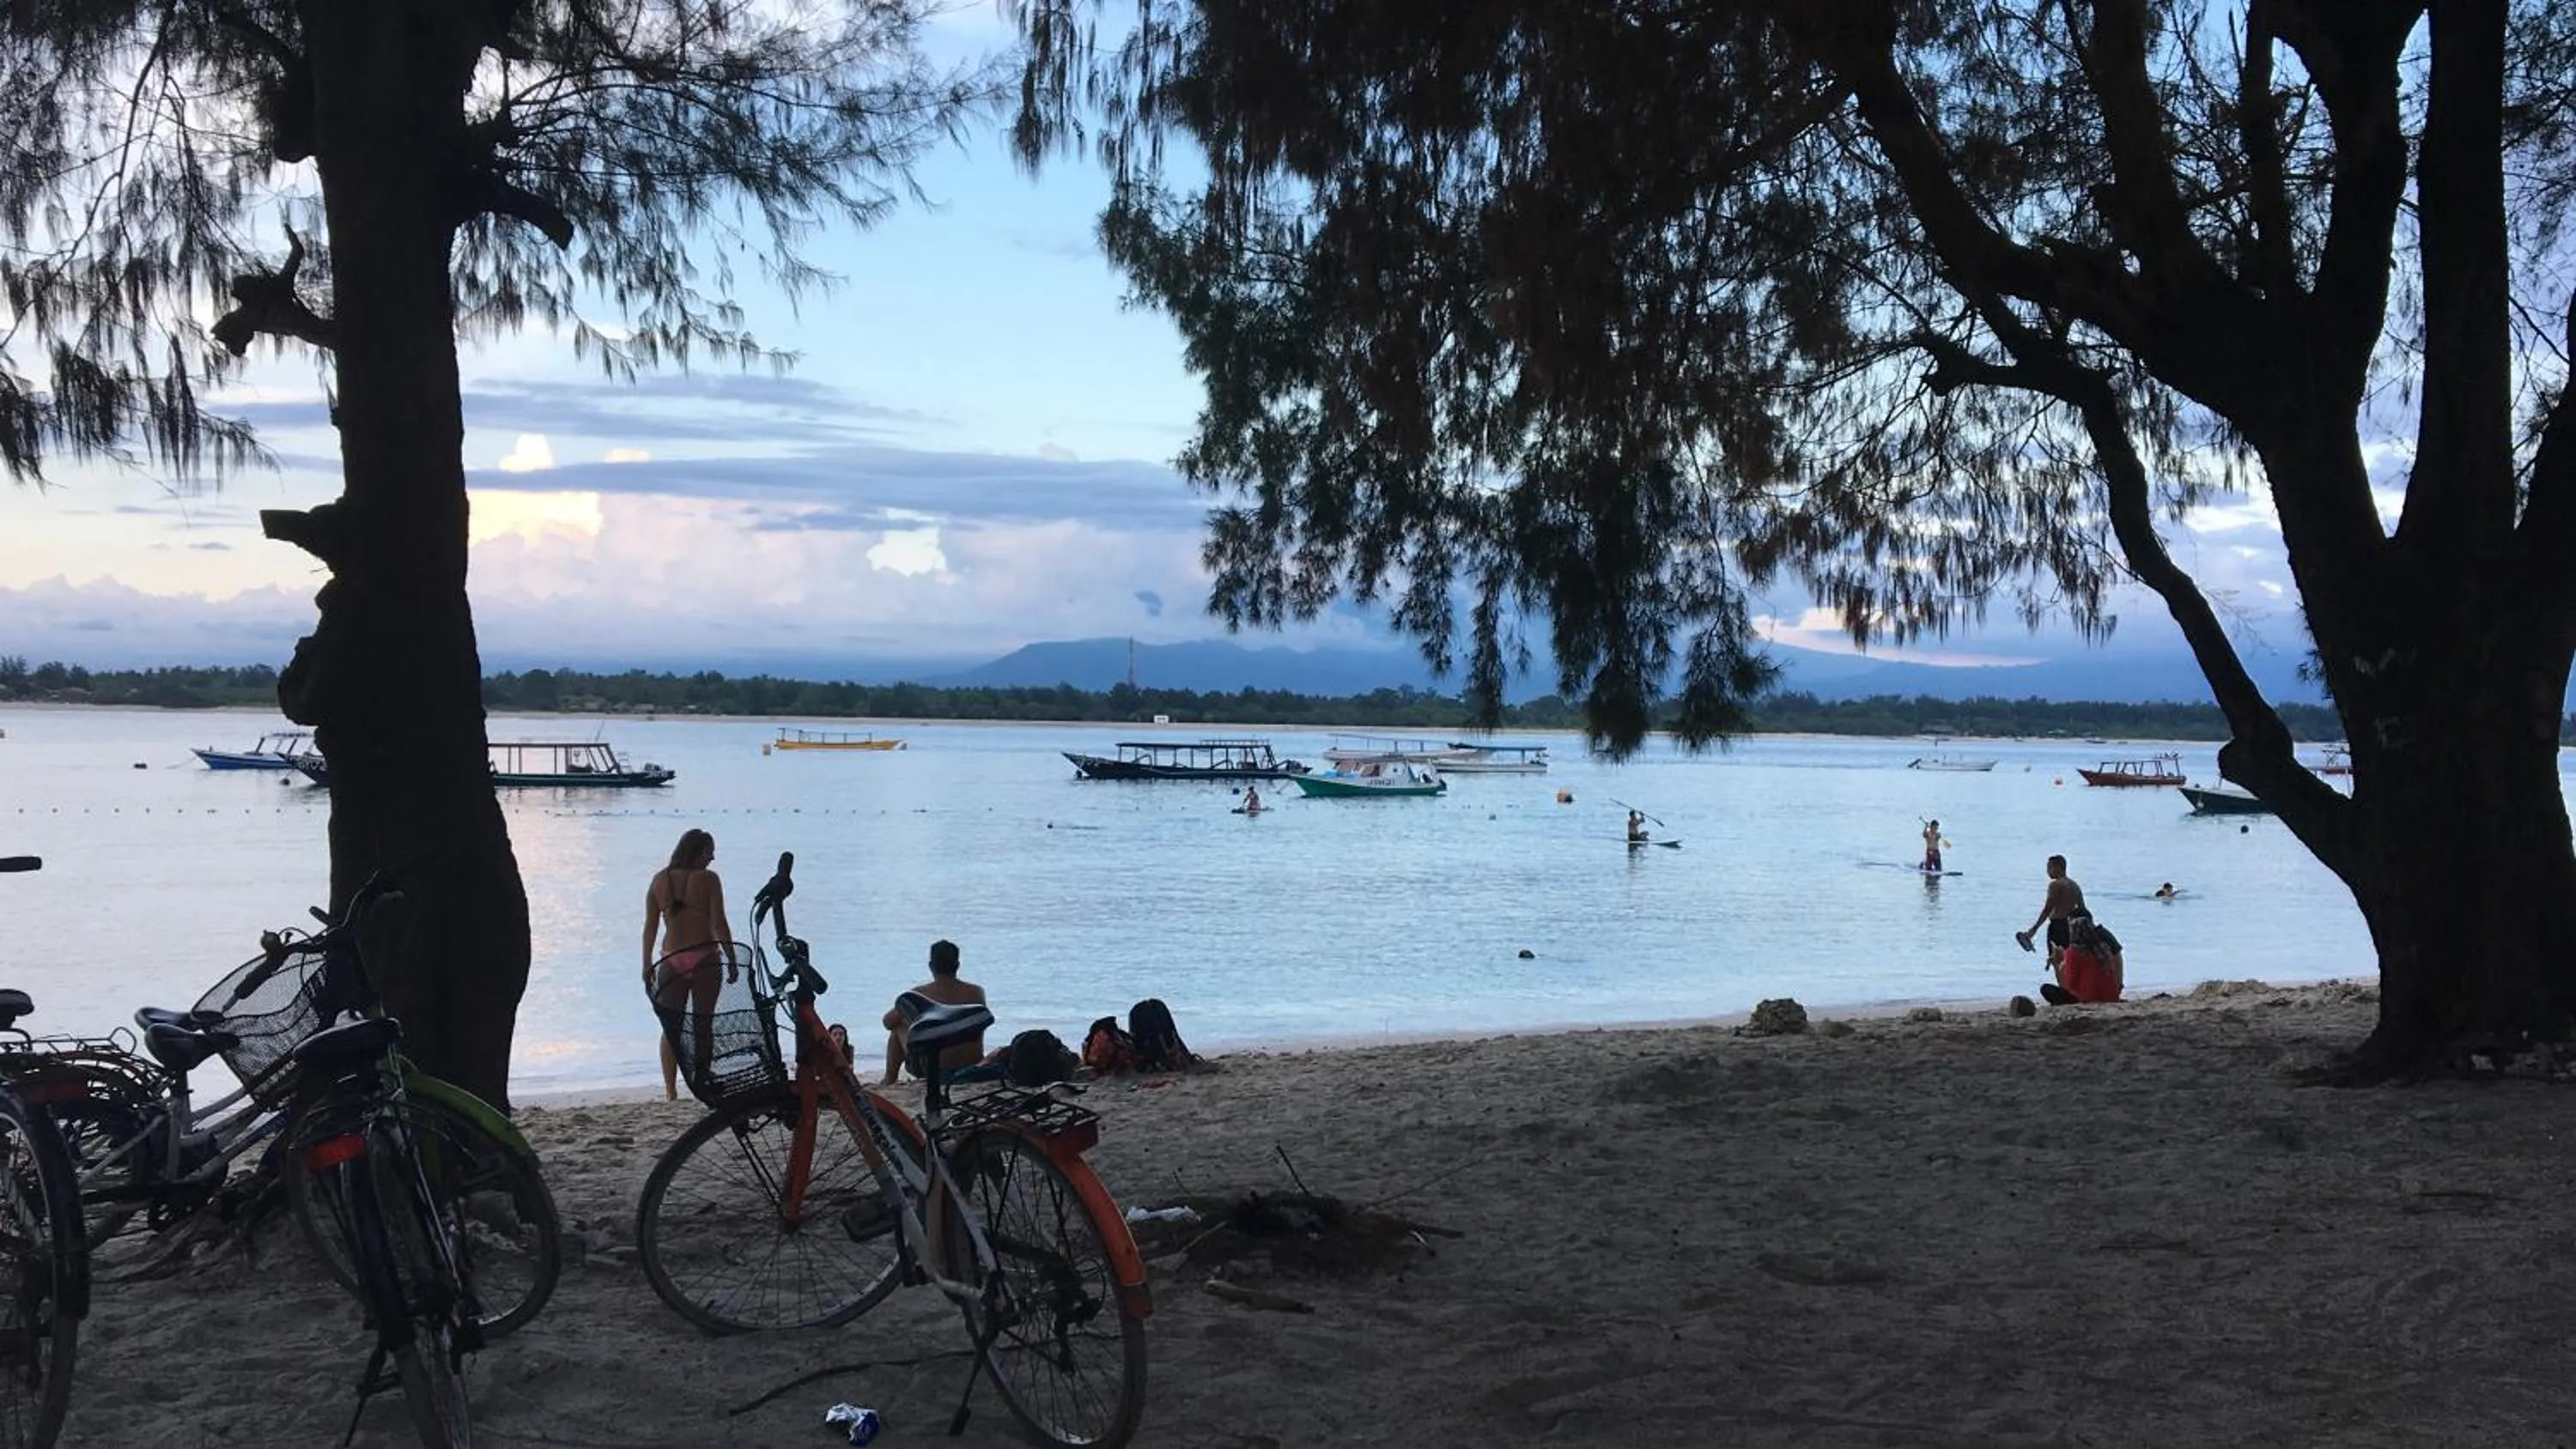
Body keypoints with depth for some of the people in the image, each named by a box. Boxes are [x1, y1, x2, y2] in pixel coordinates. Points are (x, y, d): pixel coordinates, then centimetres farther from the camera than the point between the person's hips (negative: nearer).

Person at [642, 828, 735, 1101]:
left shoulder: (659, 880, 5)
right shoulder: (707, 879, -6)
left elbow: (650, 927, 6)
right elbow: (719, 925, -9)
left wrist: (647, 965, 12)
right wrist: (732, 961, -2)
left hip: (671, 961, 3)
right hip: (704, 959, -3)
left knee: (671, 1027, 8)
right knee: (703, 1025, 5)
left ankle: (670, 1089, 3)